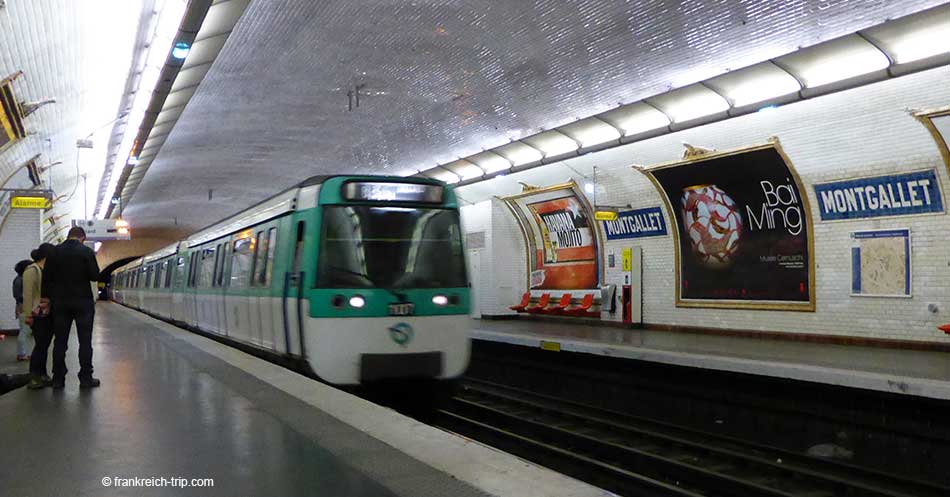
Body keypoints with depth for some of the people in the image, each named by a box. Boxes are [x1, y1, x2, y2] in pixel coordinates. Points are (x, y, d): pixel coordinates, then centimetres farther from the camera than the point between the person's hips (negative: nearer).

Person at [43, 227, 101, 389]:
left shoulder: (54, 252, 2)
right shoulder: (87, 252, -7)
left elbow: (46, 277, 2)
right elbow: (95, 276, -8)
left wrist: (47, 298, 8)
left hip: (60, 303, 3)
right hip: (83, 302, -3)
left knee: (60, 341, 8)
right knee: (85, 341, 3)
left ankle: (58, 379, 10)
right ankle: (86, 378, 3)